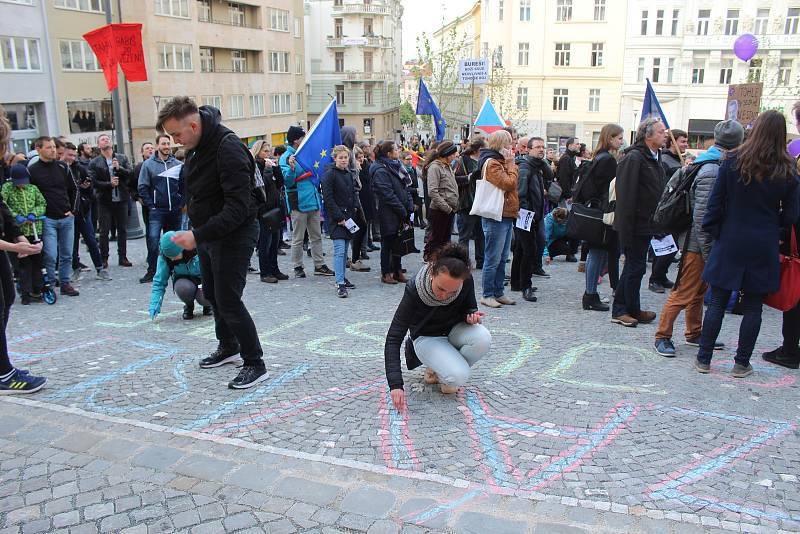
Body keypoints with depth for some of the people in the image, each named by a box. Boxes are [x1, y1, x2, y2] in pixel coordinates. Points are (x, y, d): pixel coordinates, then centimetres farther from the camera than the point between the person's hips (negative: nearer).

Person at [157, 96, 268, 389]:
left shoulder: (228, 148, -25)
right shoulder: (196, 147, 5)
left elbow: (238, 207, -30)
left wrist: (198, 235, -33)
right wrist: (195, 231, 12)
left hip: (235, 234, -10)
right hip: (208, 233, 10)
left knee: (228, 300, -8)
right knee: (212, 294, 19)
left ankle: (255, 364, 5)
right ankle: (228, 347, 38)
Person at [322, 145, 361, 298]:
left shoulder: (349, 174, 14)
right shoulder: (330, 174, -9)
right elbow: (328, 198, -14)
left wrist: (355, 209, 2)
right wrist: (339, 217, -16)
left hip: (349, 216, 7)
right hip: (337, 218, -7)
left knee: (345, 250, 13)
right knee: (339, 250, -12)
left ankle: (342, 278, 22)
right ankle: (340, 284, -15)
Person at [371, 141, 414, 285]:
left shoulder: (396, 166, 14)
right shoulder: (381, 171, -15)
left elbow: (405, 188, 15)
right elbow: (387, 194, -19)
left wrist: (410, 207, 5)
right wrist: (402, 210, -17)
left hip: (400, 212, 8)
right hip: (389, 214, -8)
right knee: (388, 242, 2)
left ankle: (397, 271, 23)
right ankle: (386, 274, 12)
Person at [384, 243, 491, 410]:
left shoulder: (467, 281, -23)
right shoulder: (414, 290, -31)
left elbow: (469, 308, 0)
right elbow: (394, 338, -30)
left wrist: (471, 315, -27)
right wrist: (396, 385, -38)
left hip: (454, 330, 4)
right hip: (426, 337, -3)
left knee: (483, 339, -30)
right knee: (458, 377, -29)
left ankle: (447, 366, -2)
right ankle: (436, 369, 6)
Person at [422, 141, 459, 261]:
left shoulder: (448, 166, 14)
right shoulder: (434, 167, -15)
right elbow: (432, 192, -22)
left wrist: (453, 207, 9)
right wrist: (447, 208, -19)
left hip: (449, 211, 9)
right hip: (439, 211, -9)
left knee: (445, 240, 16)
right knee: (435, 239, 0)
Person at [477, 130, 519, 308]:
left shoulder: (500, 162, 18)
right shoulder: (492, 163, -13)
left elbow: (512, 183, 18)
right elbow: (509, 184, -19)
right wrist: (511, 164, -8)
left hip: (506, 217, 10)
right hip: (496, 218, -10)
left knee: (502, 259, 13)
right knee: (493, 259, -4)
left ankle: (498, 292, 20)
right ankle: (487, 295, 4)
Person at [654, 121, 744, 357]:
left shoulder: (710, 166, 8)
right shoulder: (712, 173, -20)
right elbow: (702, 216, -23)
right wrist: (708, 252, -19)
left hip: (700, 241, 10)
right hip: (698, 243, -10)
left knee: (699, 292, 19)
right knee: (683, 293, -3)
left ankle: (694, 334, 32)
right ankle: (662, 337, 7)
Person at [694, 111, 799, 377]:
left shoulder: (733, 162, -6)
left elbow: (715, 202, -6)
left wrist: (714, 233, 4)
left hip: (730, 243, 0)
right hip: (763, 248, 1)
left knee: (717, 303, 7)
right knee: (752, 307, 10)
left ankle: (704, 358, 13)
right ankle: (741, 363, 16)